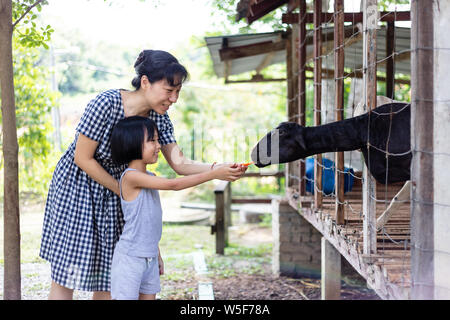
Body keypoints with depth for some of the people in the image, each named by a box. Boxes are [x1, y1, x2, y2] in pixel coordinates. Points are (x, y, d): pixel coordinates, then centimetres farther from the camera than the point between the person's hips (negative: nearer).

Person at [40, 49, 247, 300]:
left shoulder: (159, 116, -8)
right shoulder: (105, 104, -26)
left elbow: (179, 162, -10)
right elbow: (83, 158, -20)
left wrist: (217, 169, -28)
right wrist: (123, 191, -14)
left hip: (114, 188, 6)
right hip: (77, 184, -6)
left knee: (108, 273, 7)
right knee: (67, 272, -4)